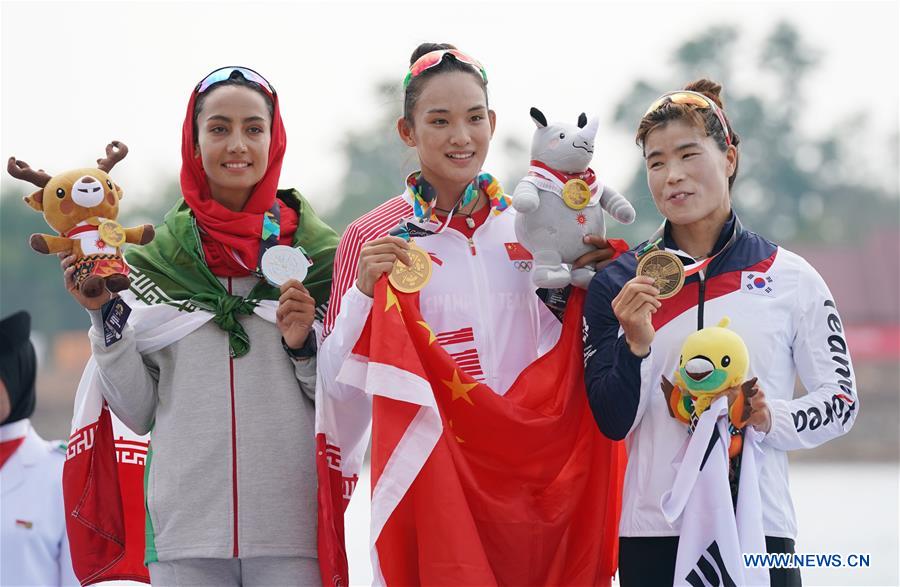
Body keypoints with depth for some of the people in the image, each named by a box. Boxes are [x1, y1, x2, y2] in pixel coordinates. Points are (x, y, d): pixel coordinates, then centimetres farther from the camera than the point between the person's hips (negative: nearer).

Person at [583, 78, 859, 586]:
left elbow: (841, 400, 6)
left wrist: (775, 419, -12)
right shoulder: (617, 284, 3)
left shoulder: (790, 278, 2)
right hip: (652, 534, 1)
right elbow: (612, 423, -1)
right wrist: (635, 345, -17)